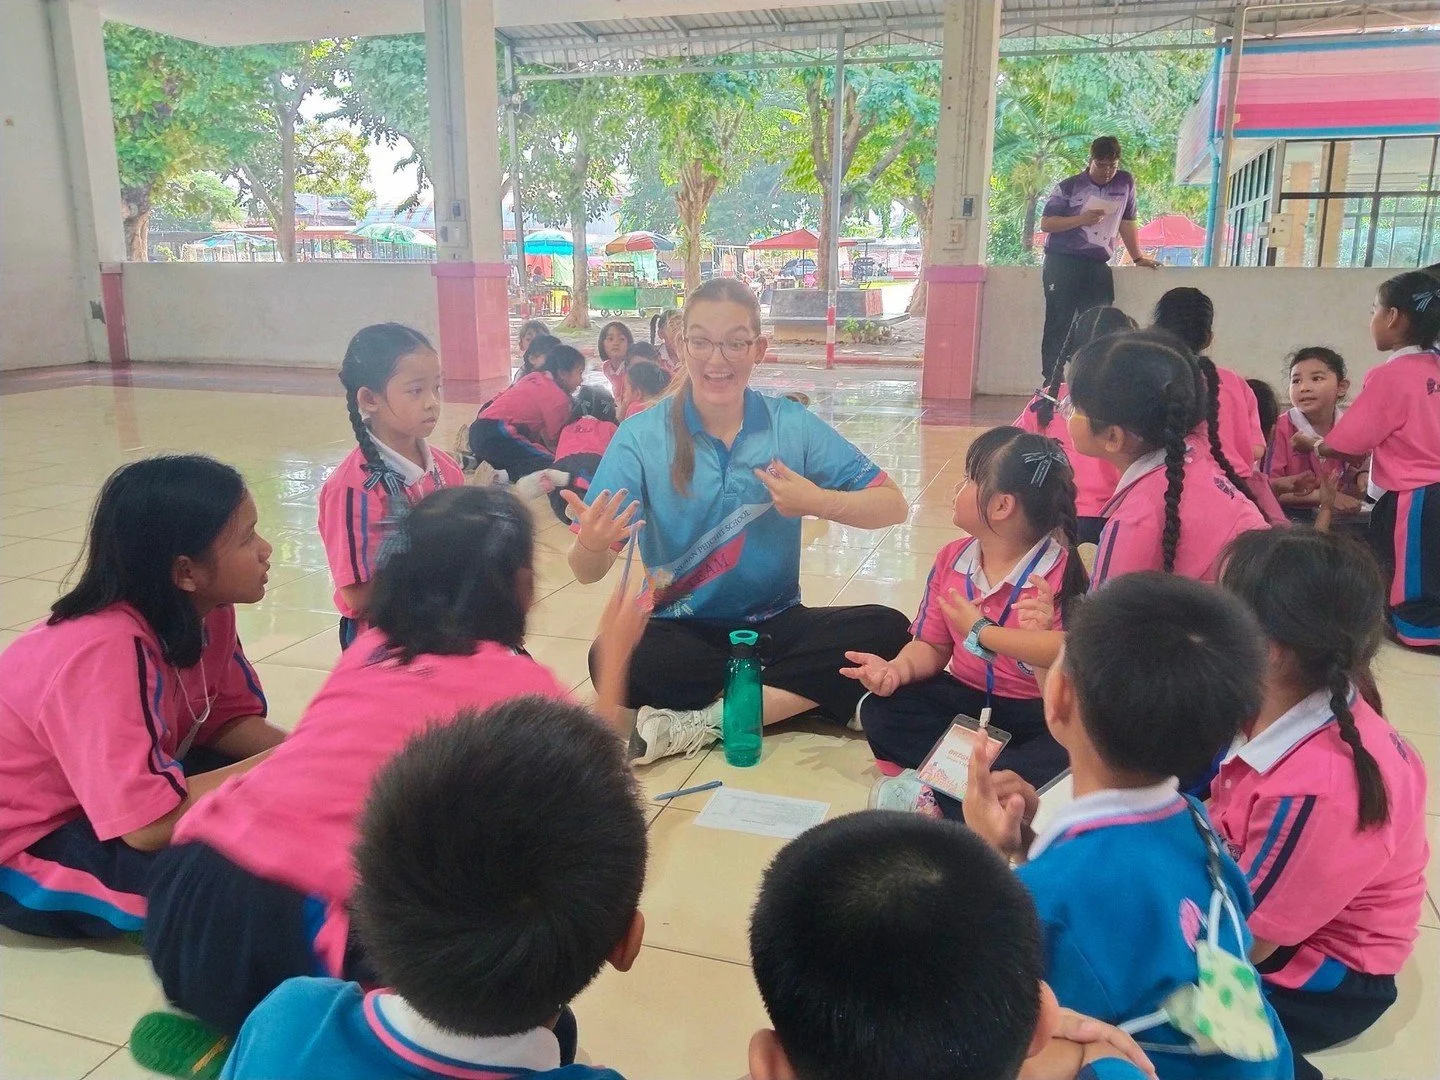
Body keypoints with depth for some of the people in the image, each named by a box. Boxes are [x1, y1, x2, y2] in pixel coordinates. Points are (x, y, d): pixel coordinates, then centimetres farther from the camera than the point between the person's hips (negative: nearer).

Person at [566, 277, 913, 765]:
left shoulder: (792, 425, -3)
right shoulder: (641, 436, -7)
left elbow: (893, 506, -3)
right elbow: (588, 572, -11)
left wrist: (817, 501, -22)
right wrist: (591, 544, -36)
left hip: (775, 626, 2)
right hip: (682, 630, -2)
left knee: (888, 631, -22)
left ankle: (702, 721, -20)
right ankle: (816, 693, -16)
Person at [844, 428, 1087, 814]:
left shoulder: (1062, 571, -16)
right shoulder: (951, 558, 2)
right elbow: (932, 646, 6)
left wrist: (981, 631, -28)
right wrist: (898, 669, -15)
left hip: (1037, 711, -5)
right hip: (963, 698, 5)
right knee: (879, 711, -17)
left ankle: (941, 796, -29)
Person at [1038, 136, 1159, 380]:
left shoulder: (1125, 183, 11)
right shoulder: (1069, 187, 1)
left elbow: (1126, 223, 19)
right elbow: (1045, 223, -2)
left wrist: (1138, 257, 21)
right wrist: (1082, 219, -12)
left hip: (1097, 267, 3)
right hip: (1062, 264, -3)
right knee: (1058, 326, -4)